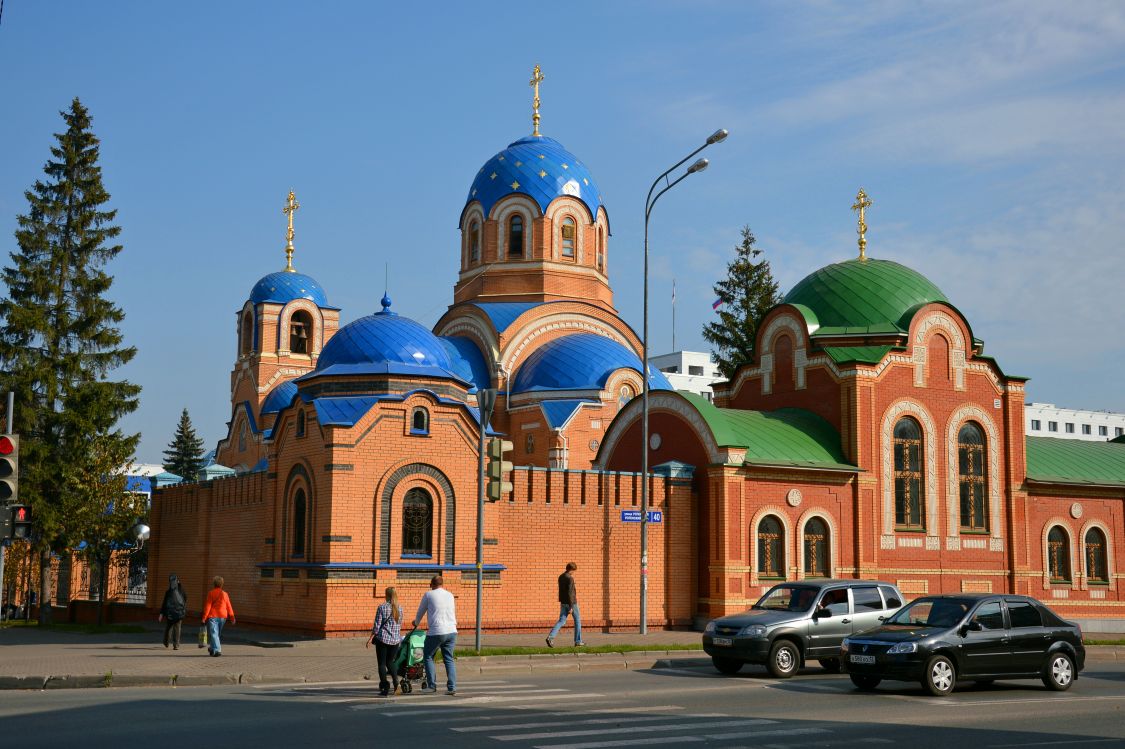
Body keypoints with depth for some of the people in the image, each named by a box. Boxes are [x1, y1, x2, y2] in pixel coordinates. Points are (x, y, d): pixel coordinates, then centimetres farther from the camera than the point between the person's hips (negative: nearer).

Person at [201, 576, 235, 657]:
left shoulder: (211, 593, -4)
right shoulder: (224, 594, 4)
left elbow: (207, 606, -8)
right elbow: (229, 607, 5)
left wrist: (204, 618, -7)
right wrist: (232, 618, 9)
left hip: (212, 616, -4)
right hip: (222, 617, 4)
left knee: (213, 634, -8)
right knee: (217, 633, 19)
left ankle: (217, 650, -25)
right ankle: (212, 649, 32)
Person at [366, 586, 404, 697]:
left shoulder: (382, 608, -9)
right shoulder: (400, 608, 4)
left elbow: (377, 625, -9)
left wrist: (371, 638, -1)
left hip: (383, 639, -4)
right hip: (396, 639, 4)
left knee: (382, 663, 3)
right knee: (390, 662, 18)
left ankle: (385, 688, -5)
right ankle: (395, 680, -5)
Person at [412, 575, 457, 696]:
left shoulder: (428, 595, 1)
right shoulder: (450, 595, 13)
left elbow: (420, 612, 12)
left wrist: (416, 623, 31)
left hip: (436, 632, -4)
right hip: (451, 631, 4)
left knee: (428, 656, 11)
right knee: (449, 659, 9)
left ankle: (432, 685, 7)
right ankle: (452, 687, 0)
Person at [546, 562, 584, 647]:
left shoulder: (560, 577, 9)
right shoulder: (570, 579, -17)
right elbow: (570, 593, -22)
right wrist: (571, 607, -21)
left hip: (563, 603, 7)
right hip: (571, 602, -7)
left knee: (561, 621, 4)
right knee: (577, 620, 9)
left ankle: (550, 637, -15)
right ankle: (578, 641, 14)